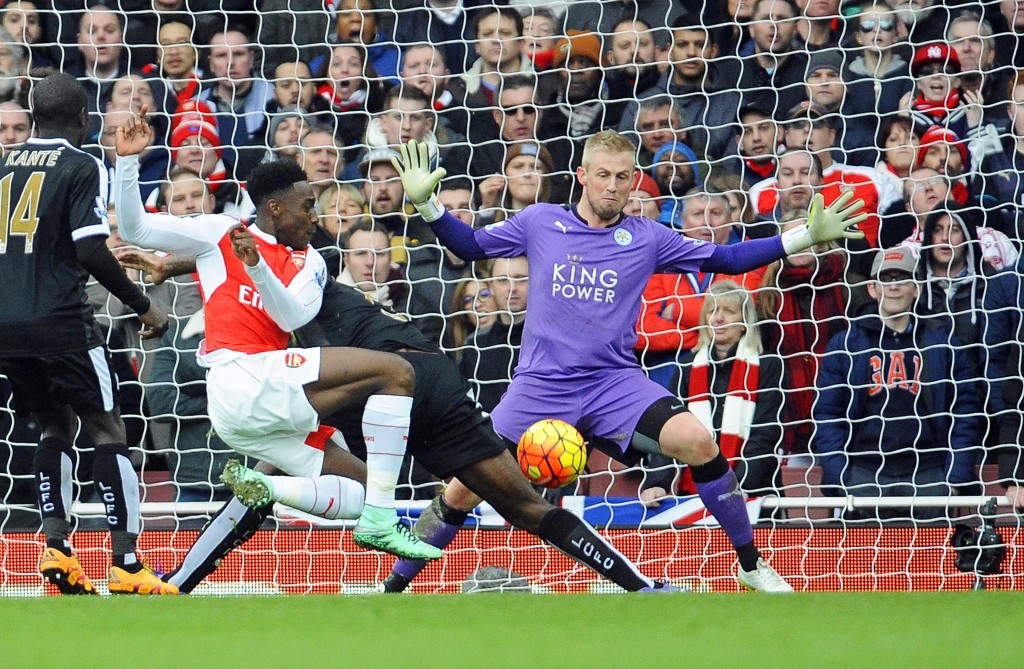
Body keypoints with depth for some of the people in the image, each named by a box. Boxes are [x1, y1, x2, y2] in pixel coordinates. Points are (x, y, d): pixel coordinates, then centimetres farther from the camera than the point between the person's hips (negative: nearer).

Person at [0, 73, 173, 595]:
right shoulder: (82, 168, -4)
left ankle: (56, 549, 4)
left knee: (56, 424, 19)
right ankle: (126, 565, -7)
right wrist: (142, 306, -5)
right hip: (60, 320, -6)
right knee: (108, 429, 0)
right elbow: (90, 251, -13)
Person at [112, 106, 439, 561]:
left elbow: (293, 317, 1)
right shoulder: (220, 235, 9)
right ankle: (381, 522, -23)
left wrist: (257, 266, -14)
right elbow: (135, 229, 6)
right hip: (243, 375, -7)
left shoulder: (310, 262, 21)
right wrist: (128, 160, -3)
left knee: (363, 494, 2)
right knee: (395, 373, -15)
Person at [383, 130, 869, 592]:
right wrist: (426, 204, -1)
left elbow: (724, 259, 9)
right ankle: (396, 583, 15)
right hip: (541, 383, 0)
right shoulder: (539, 223, 5)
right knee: (462, 491, -7)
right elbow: (468, 245, 14)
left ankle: (751, 564, -10)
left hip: (614, 382, 0)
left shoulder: (646, 238, 5)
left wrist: (805, 237, 1)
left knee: (696, 441, -25)